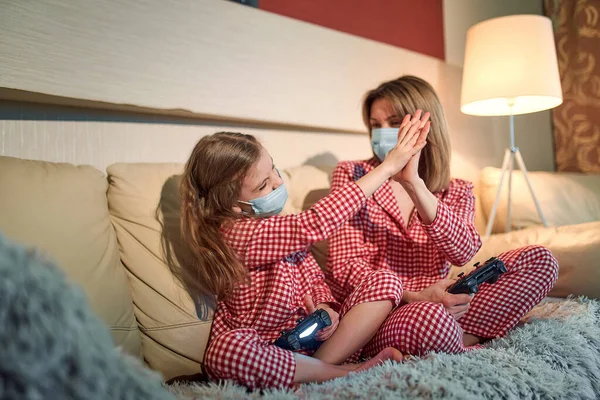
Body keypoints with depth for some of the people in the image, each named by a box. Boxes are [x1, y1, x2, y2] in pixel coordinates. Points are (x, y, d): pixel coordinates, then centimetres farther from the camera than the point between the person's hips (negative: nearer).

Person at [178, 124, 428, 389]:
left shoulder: (277, 227, 6)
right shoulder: (237, 233, -20)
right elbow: (315, 224, -27)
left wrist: (324, 307, -13)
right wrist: (389, 166, -24)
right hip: (267, 350, -7)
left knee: (385, 281, -8)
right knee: (225, 350, -41)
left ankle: (320, 365, -19)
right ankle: (344, 372, -25)